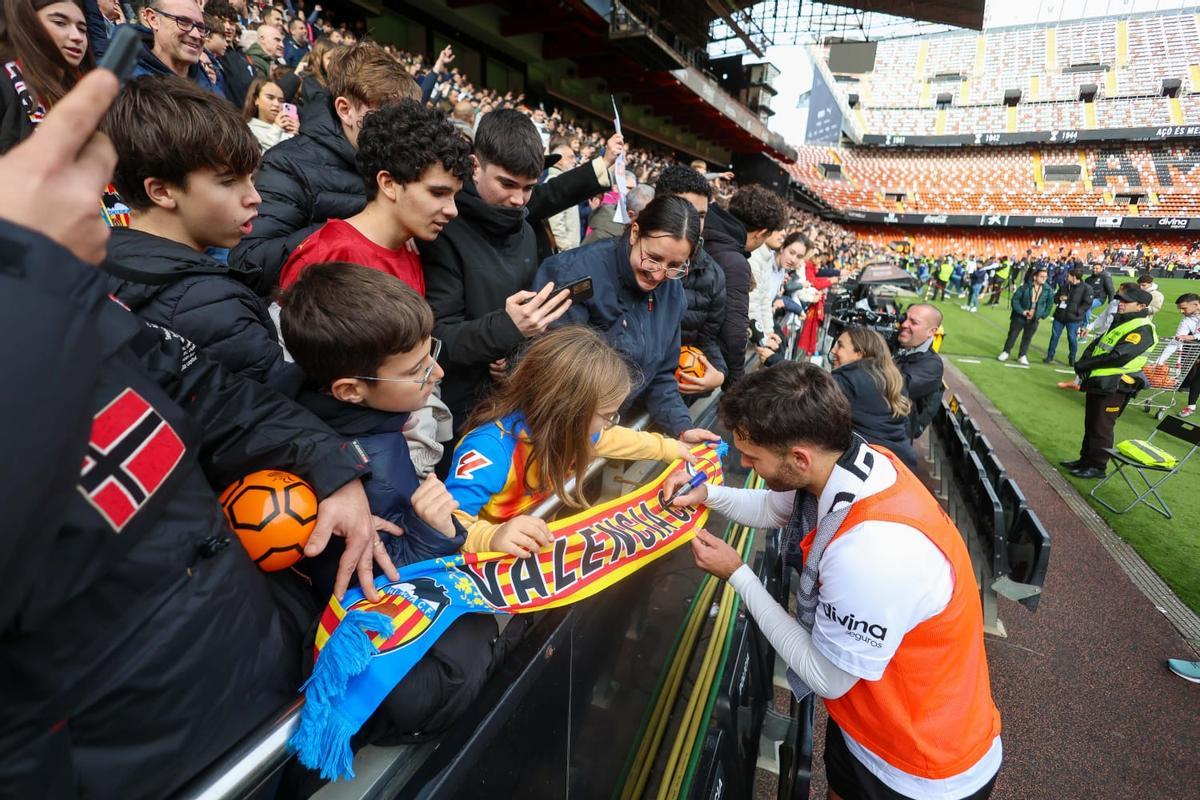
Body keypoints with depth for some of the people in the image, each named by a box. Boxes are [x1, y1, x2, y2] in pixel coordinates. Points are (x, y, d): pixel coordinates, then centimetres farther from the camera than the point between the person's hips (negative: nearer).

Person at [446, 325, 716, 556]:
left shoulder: (564, 428, -7)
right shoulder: (491, 447, -30)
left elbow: (606, 438, 13)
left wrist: (671, 447, 20)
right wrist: (492, 536, -52)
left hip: (542, 544, 5)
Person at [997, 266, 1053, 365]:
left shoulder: (1048, 290, -7)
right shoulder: (1025, 287, -14)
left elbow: (1050, 305, 5)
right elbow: (1015, 299, -8)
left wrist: (1042, 316, 0)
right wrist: (1022, 311, -17)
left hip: (1034, 319, 2)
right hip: (1020, 317, -2)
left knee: (1027, 338, 12)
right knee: (1012, 335, 7)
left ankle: (1022, 355, 24)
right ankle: (1005, 353, 21)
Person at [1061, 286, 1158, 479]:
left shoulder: (1143, 330, -15)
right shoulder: (1119, 322, 14)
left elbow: (1118, 356, -24)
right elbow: (1096, 345, 13)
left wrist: (1084, 365, -17)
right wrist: (1084, 364, -6)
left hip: (1113, 388, -9)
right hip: (1097, 383, 9)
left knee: (1101, 428, -1)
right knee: (1090, 425, 17)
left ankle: (1097, 466, 10)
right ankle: (1086, 460, 28)